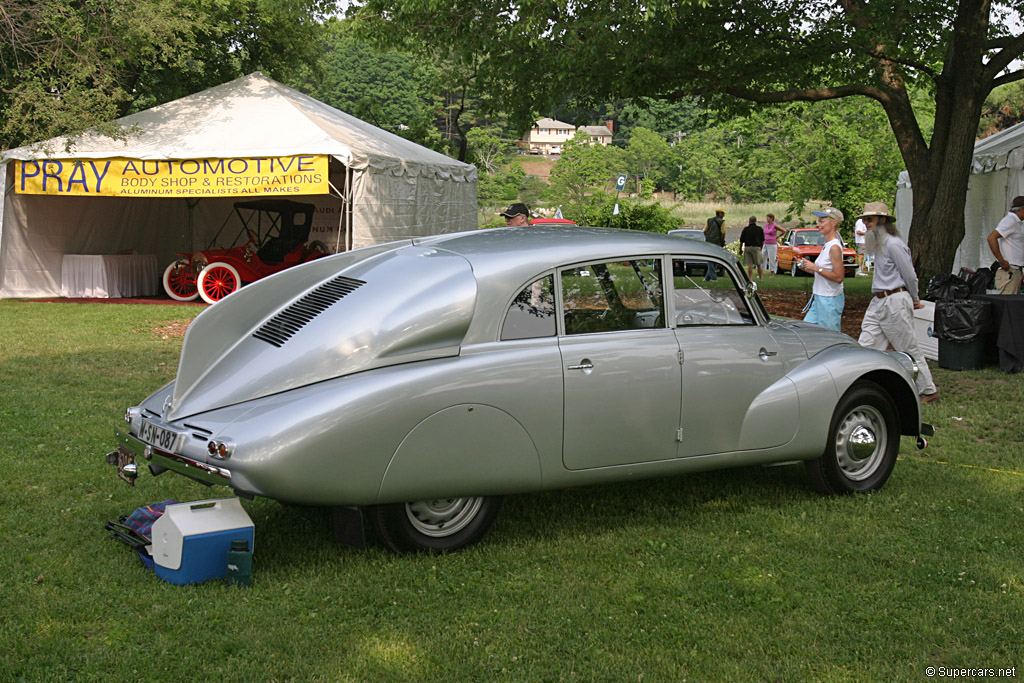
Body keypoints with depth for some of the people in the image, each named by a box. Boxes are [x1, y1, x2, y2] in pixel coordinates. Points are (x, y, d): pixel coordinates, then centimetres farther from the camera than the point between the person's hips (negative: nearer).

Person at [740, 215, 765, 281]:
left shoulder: (746, 229, 0)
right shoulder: (759, 229, 3)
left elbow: (741, 240, 2)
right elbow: (763, 240, 8)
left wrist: (740, 249, 13)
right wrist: (761, 247, 22)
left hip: (747, 248, 0)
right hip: (756, 247, 0)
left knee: (750, 265, 1)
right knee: (758, 264, 10)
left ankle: (750, 278, -4)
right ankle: (760, 278, 17)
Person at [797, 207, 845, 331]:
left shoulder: (834, 247, -17)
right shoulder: (826, 245, 11)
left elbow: (838, 277, -23)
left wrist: (816, 268, -20)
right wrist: (807, 267, 6)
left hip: (830, 300, -10)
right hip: (819, 298, 10)